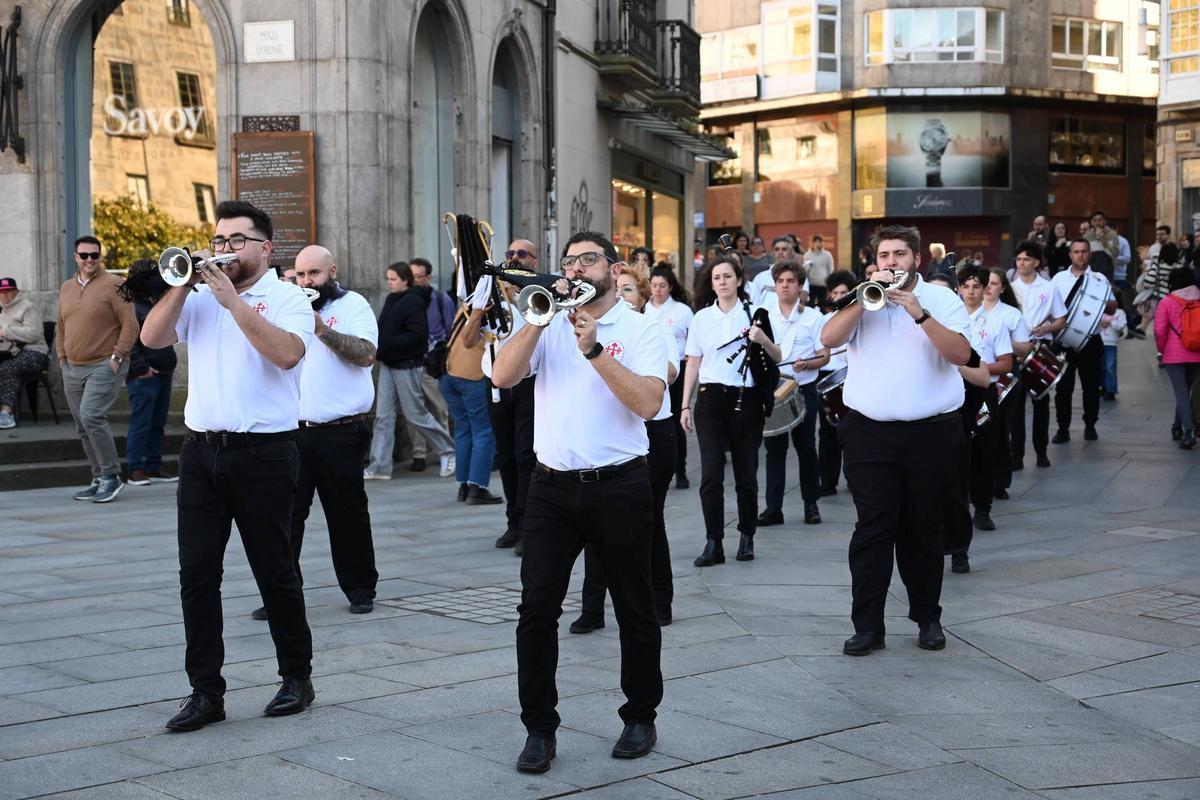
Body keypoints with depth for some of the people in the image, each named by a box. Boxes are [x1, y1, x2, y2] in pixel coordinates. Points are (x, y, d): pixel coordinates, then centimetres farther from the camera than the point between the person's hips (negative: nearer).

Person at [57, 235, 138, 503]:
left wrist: (117, 356, -14)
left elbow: (130, 324, -10)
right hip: (72, 369, 7)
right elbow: (61, 328, 22)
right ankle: (99, 480, 18)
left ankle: (111, 476, -11)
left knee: (91, 416, -21)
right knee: (83, 428, 9)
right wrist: (62, 356, 12)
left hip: (104, 367, -7)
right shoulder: (66, 288, 15)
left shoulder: (113, 285, -6)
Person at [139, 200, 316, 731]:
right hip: (201, 451, 4)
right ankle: (205, 691, 9)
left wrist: (233, 302, -18)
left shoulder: (288, 298, -1)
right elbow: (151, 338, 1)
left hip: (263, 453, -4)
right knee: (196, 576, 2)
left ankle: (297, 677, 21)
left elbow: (287, 352, -19)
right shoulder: (200, 296, 12)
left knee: (275, 571, 5)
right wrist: (183, 284, -7)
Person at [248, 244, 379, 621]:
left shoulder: (354, 305, 2)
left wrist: (323, 330, -24)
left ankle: (360, 589, 19)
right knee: (286, 512, -2)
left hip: (340, 432, -4)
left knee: (348, 513, 6)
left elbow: (366, 354, -14)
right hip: (293, 430, 4)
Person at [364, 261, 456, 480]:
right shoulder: (391, 300, 11)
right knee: (383, 415, 4)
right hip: (388, 364, 8)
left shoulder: (413, 302, -13)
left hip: (407, 365, -8)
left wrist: (386, 346, -22)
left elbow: (417, 335, -20)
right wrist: (379, 348, -1)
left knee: (415, 413, 0)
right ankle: (379, 466, 6)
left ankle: (448, 451, 17)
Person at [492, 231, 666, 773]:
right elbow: (503, 377, -7)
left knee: (635, 610, 9)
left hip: (619, 488, -2)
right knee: (536, 610, -1)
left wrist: (594, 350, -21)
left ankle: (640, 717, 26)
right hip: (552, 486, 2)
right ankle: (539, 727, 9)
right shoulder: (549, 324, 8)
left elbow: (649, 403, -15)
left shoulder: (641, 329, 0)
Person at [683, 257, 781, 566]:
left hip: (745, 398, -1)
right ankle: (714, 543, -4)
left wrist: (763, 340, -17)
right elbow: (693, 363, 12)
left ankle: (747, 537, 20)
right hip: (711, 398, 1)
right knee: (710, 474, -8)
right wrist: (685, 406, 7)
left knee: (746, 473, 4)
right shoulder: (701, 317, 9)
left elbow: (777, 358, 4)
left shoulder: (754, 313, 4)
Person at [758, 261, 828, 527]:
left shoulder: (813, 317, 1)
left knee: (806, 447, 6)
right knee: (774, 448, 2)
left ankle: (811, 504, 17)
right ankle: (773, 507, 4)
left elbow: (824, 356, -1)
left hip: (803, 389, -2)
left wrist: (806, 364, -20)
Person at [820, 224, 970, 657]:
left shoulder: (942, 299, 4)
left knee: (923, 530, 9)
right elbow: (828, 338, -8)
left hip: (931, 433, 0)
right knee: (873, 530, -3)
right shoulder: (862, 300, 8)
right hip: (870, 433, 0)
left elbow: (960, 353, -11)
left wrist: (919, 313, -19)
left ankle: (928, 618, 23)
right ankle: (868, 626, 0)